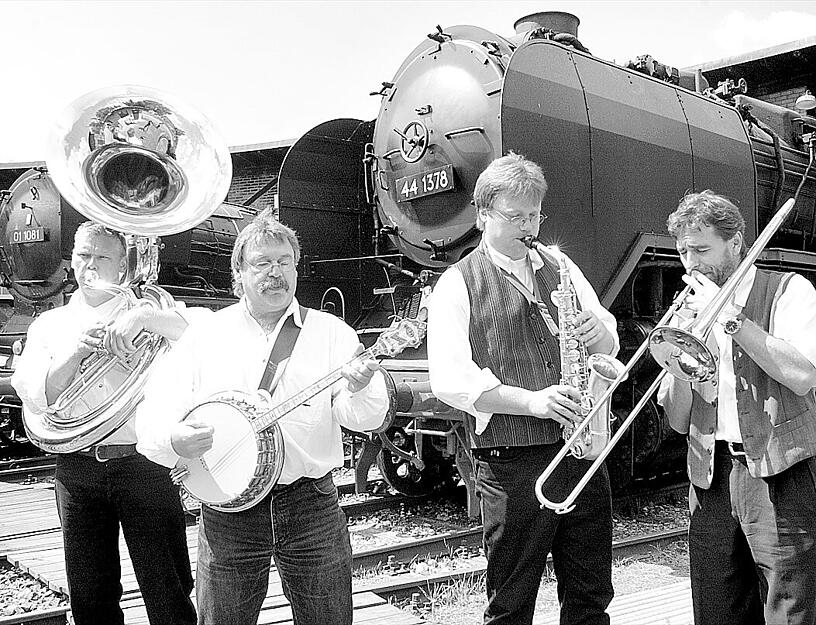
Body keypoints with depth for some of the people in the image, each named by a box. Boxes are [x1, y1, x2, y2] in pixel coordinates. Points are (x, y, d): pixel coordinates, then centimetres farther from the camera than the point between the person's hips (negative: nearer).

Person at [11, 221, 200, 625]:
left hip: (142, 461, -2)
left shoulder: (147, 310, 7)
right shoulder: (50, 324, 13)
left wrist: (143, 316, -23)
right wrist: (76, 352, -14)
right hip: (77, 467, 3)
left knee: (168, 591, -1)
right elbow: (36, 399, 1)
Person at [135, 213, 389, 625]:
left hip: (313, 505, 0)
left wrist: (360, 389, -30)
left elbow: (365, 419, -8)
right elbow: (151, 418, -2)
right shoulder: (203, 337, 2)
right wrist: (174, 440, -24)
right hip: (226, 511, 0)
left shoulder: (330, 332, 1)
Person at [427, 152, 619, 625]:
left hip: (583, 455, 5)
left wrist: (597, 333, -7)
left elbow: (610, 344, 17)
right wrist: (530, 400, -22)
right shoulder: (459, 284, -1)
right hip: (513, 465, -4)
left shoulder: (559, 266, 14)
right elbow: (451, 380, -12)